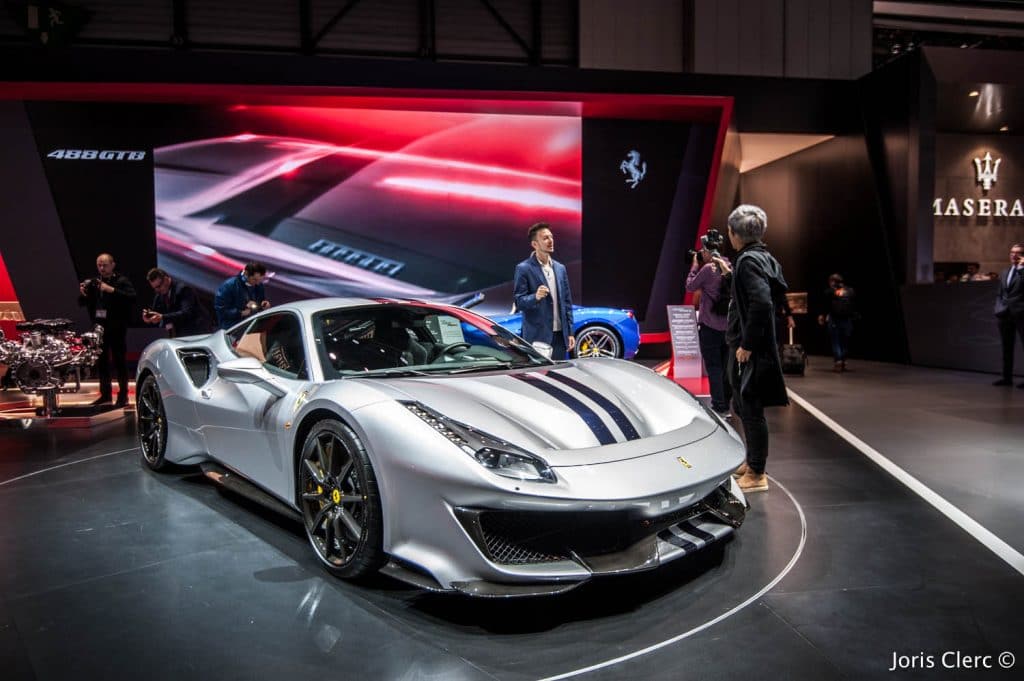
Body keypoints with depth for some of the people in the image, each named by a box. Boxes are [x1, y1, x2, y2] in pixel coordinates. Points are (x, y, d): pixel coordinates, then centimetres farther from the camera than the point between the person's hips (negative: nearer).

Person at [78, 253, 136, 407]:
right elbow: (82, 303, 14)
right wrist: (83, 294, -8)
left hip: (117, 328, -5)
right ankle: (105, 394, 20)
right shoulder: (93, 282, 13)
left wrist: (111, 290, -26)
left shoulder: (122, 281, -3)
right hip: (99, 327, 5)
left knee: (120, 362, -3)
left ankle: (123, 395, 3)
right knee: (101, 362, 10)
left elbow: (132, 297, -19)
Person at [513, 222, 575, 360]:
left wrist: (570, 333, 10)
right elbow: (518, 302, -8)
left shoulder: (560, 268, 13)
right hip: (537, 336, -5)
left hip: (559, 334, 5)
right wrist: (535, 297, -28)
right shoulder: (523, 269, -5)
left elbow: (567, 302, 14)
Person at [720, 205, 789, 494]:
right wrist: (731, 274, 20)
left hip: (750, 351, -10)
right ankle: (751, 463, 33)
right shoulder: (763, 258, 12)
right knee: (743, 407, 20)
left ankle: (756, 475, 8)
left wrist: (747, 345, -23)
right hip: (758, 347, 10)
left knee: (751, 410, -1)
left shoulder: (748, 261, -17)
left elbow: (761, 303, -28)